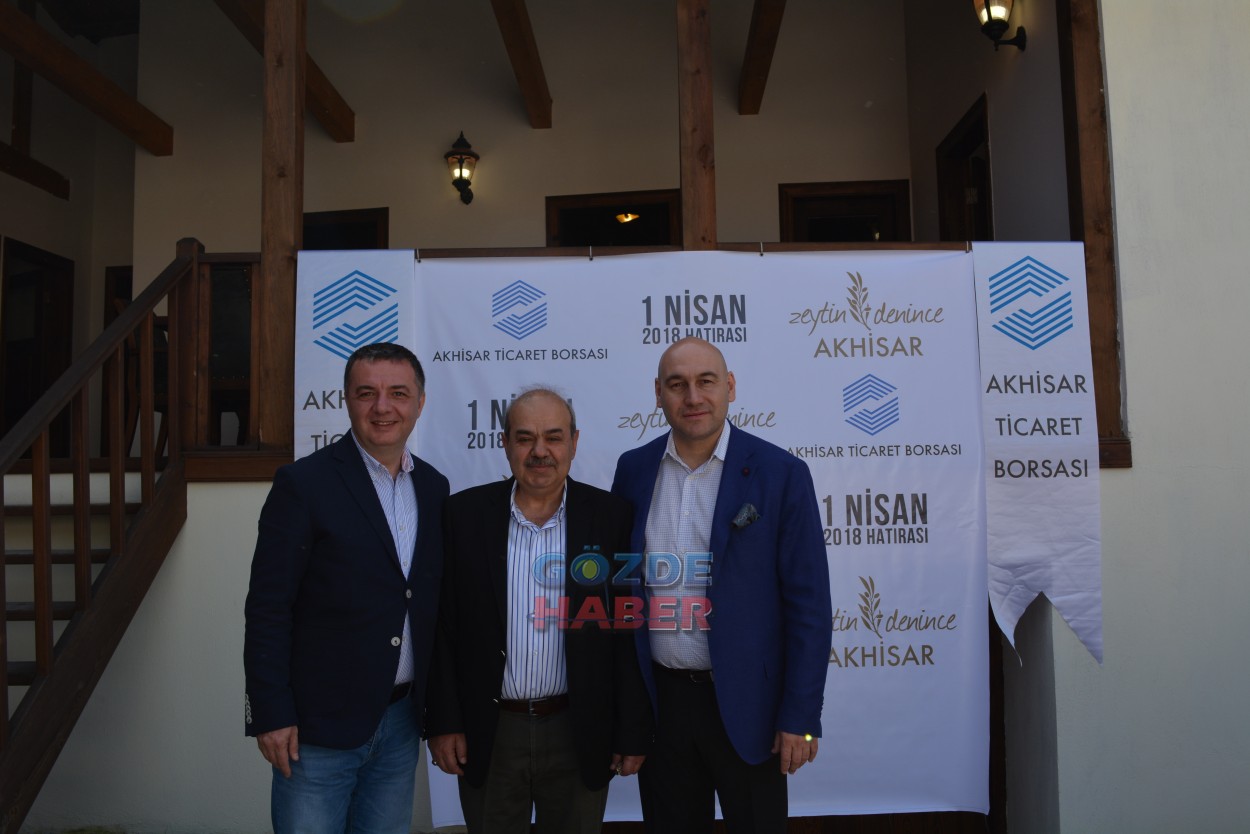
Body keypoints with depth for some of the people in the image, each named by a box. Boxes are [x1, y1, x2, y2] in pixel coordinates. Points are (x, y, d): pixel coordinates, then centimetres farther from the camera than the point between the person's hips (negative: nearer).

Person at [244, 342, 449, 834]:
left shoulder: (434, 488, 5)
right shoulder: (303, 484, -11)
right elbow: (267, 609, -11)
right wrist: (271, 716, -12)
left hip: (401, 722, 5)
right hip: (319, 725, -5)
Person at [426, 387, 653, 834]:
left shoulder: (612, 517, -5)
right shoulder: (465, 513, -3)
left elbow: (631, 631, -3)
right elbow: (443, 626, 0)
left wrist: (634, 731, -3)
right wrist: (443, 722, -3)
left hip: (581, 734, 0)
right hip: (487, 735, 1)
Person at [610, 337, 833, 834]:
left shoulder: (780, 474, -8)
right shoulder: (634, 470, 2)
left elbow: (807, 603, -8)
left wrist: (800, 718, -9)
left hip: (746, 702, -3)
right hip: (659, 700, 3)